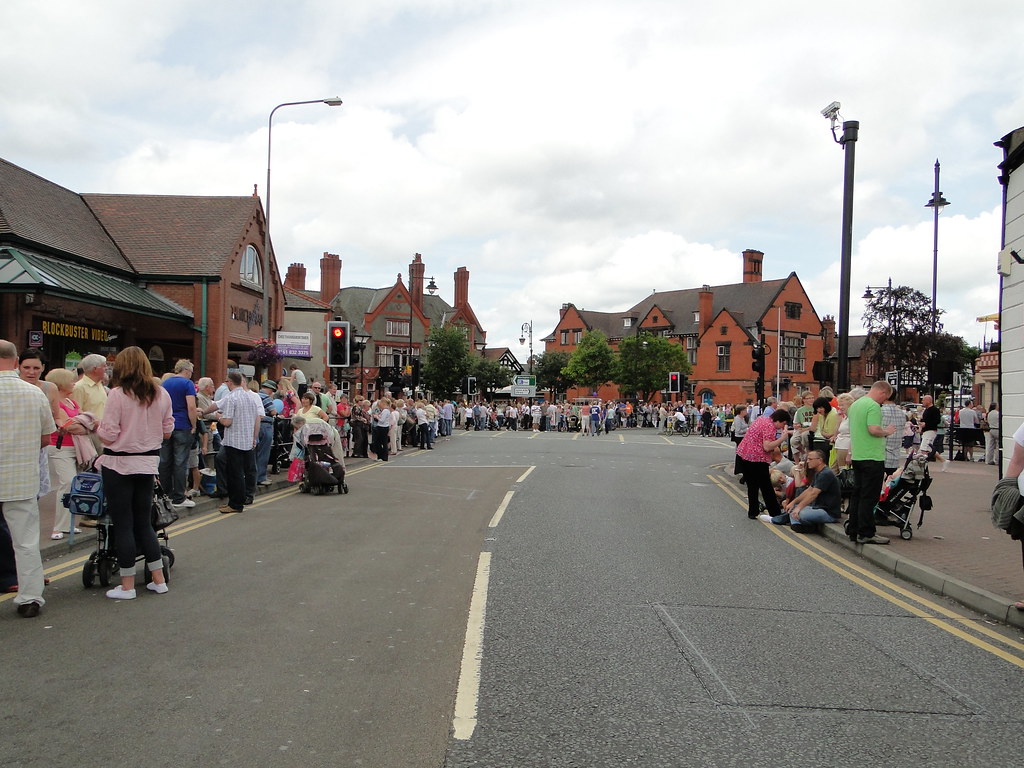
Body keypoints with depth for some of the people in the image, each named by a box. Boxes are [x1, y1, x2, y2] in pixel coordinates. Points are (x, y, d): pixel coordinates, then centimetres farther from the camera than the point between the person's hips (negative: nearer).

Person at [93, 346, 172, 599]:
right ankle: (159, 580, 18)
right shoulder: (162, 394, 1)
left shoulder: (118, 394, -13)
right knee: (144, 522, 15)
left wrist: (97, 427, 7)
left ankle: (127, 586, 10)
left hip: (119, 463, -5)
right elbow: (167, 430, 8)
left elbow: (109, 435, -14)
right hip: (148, 462, 5)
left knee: (122, 524, 4)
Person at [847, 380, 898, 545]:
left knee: (857, 494, 12)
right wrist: (887, 431, -6)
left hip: (857, 456, 9)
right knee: (869, 497, -5)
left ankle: (854, 531, 16)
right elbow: (874, 429, -24)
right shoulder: (873, 406, -14)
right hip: (872, 457, -9)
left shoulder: (855, 404, 16)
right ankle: (866, 534, -4)